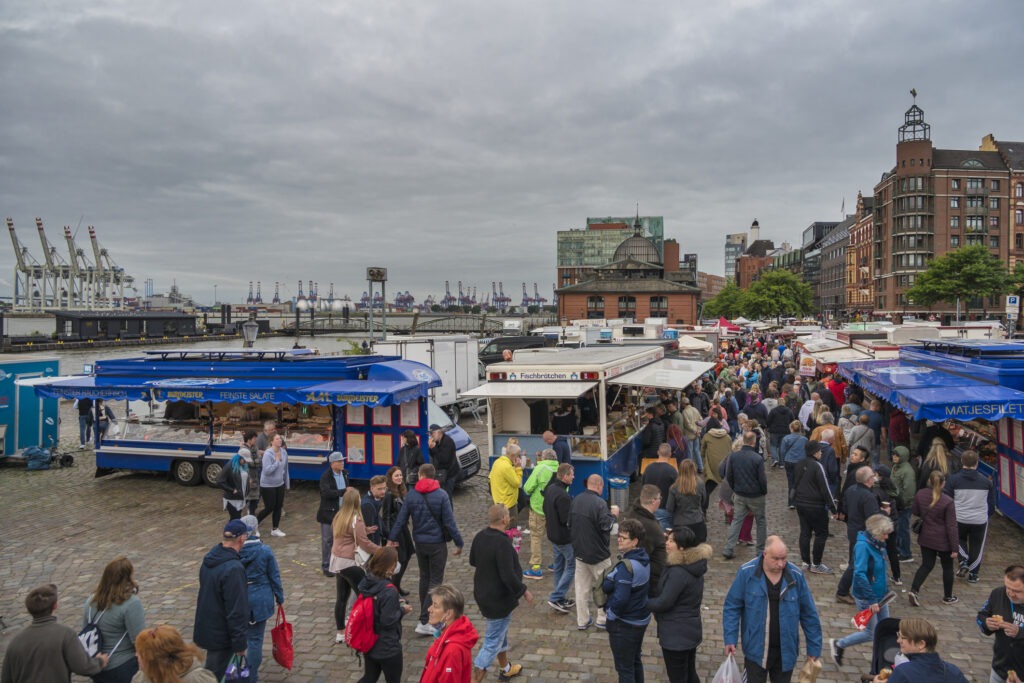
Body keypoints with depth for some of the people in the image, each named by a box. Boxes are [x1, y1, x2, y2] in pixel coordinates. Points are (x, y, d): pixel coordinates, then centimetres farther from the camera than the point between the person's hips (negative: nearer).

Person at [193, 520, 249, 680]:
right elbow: (237, 611, -26)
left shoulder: (209, 559, 1)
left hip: (206, 628, 9)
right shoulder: (234, 568, -28)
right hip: (221, 635, -9)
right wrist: (240, 642, -16)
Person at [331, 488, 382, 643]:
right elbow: (364, 543, -17)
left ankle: (341, 633, 21)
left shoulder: (338, 517, 6)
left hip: (337, 560, 8)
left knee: (341, 597, 13)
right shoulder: (356, 521, -18)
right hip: (349, 563, -8)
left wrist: (364, 530, 13)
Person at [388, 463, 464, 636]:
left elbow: (401, 519, -1)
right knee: (435, 581, 1)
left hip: (419, 543, 4)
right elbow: (449, 522, -14)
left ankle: (427, 615, 29)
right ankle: (424, 622, -5)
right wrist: (459, 543, -7)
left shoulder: (411, 495, -3)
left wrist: (392, 538, 11)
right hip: (437, 543, -4)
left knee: (424, 578, 20)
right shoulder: (441, 495, -13)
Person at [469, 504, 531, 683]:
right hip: (499, 600, -9)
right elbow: (509, 576, -30)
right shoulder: (502, 543, -29)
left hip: (483, 594, 9)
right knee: (492, 643, 2)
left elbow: (473, 562, 12)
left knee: (501, 633, 28)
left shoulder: (479, 537, -4)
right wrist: (524, 591, -14)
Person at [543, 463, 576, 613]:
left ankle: (560, 599, 28)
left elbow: (546, 509, 15)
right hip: (565, 537, -9)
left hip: (553, 534, 9)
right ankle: (556, 598, 2)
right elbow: (567, 519, -25)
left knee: (558, 567, 18)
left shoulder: (550, 489, 3)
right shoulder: (563, 496, -27)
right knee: (571, 566, 3)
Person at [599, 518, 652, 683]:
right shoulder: (644, 558, -2)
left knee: (624, 668, 8)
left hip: (624, 624, -8)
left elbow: (620, 598, -31)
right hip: (641, 619, 8)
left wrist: (610, 612, -14)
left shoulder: (626, 566, -28)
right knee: (635, 661, 24)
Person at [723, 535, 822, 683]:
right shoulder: (747, 573, -14)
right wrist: (730, 638, -12)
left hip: (786, 650, 2)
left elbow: (809, 614, 1)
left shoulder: (796, 575, -8)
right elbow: (732, 607, -6)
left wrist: (814, 647, 4)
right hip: (756, 649, -2)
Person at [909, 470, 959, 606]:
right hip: (943, 541, -4)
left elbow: (915, 512, 7)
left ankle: (914, 590, -2)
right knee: (947, 567, 17)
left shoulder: (920, 495, -8)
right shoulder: (947, 502, -21)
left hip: (926, 538, 4)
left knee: (926, 565, 14)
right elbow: (951, 526, -16)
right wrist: (954, 548, -10)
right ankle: (948, 597, 30)